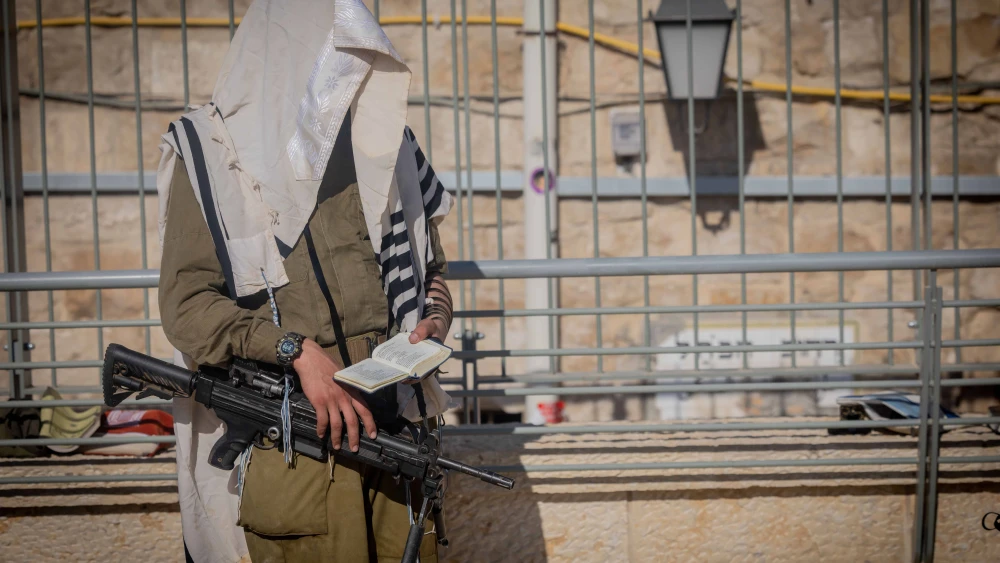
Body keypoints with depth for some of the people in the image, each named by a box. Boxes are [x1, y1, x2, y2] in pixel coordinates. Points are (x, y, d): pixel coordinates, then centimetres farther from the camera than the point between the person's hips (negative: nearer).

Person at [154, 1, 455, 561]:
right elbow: (186, 305, -9)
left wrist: (434, 322, -1)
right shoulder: (210, 151, -2)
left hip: (398, 426, 4)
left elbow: (432, 270, 20)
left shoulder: (388, 143, 12)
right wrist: (296, 349, -20)